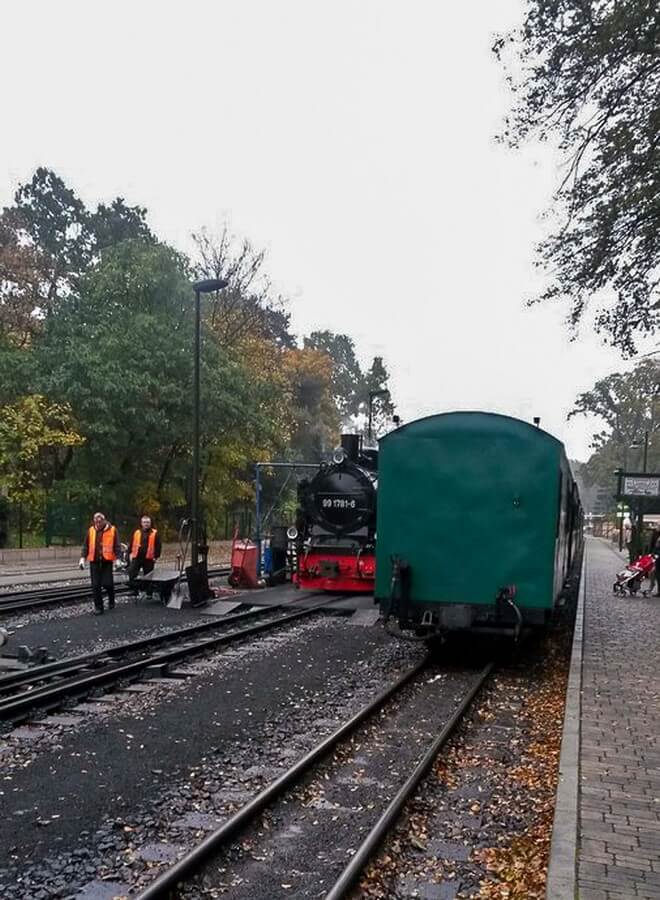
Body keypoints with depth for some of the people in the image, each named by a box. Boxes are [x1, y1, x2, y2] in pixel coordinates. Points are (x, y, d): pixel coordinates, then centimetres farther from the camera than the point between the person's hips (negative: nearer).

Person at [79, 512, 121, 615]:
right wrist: (83, 558, 3)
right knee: (95, 585, 1)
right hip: (94, 562, 3)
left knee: (107, 583, -5)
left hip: (107, 561, -3)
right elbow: (86, 545, 12)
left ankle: (111, 600, 25)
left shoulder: (112, 530, -2)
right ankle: (98, 606, 11)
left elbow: (117, 546, -3)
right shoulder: (91, 530, 7)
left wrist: (117, 558, -12)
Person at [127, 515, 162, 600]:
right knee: (132, 574, -3)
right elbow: (131, 544, 11)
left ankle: (149, 593, 15)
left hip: (149, 559, -2)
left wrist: (156, 556, -5)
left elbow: (158, 546, 0)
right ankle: (134, 591, 6)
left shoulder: (154, 533, 0)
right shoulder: (136, 532, 8)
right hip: (136, 558, 2)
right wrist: (130, 553, 2)